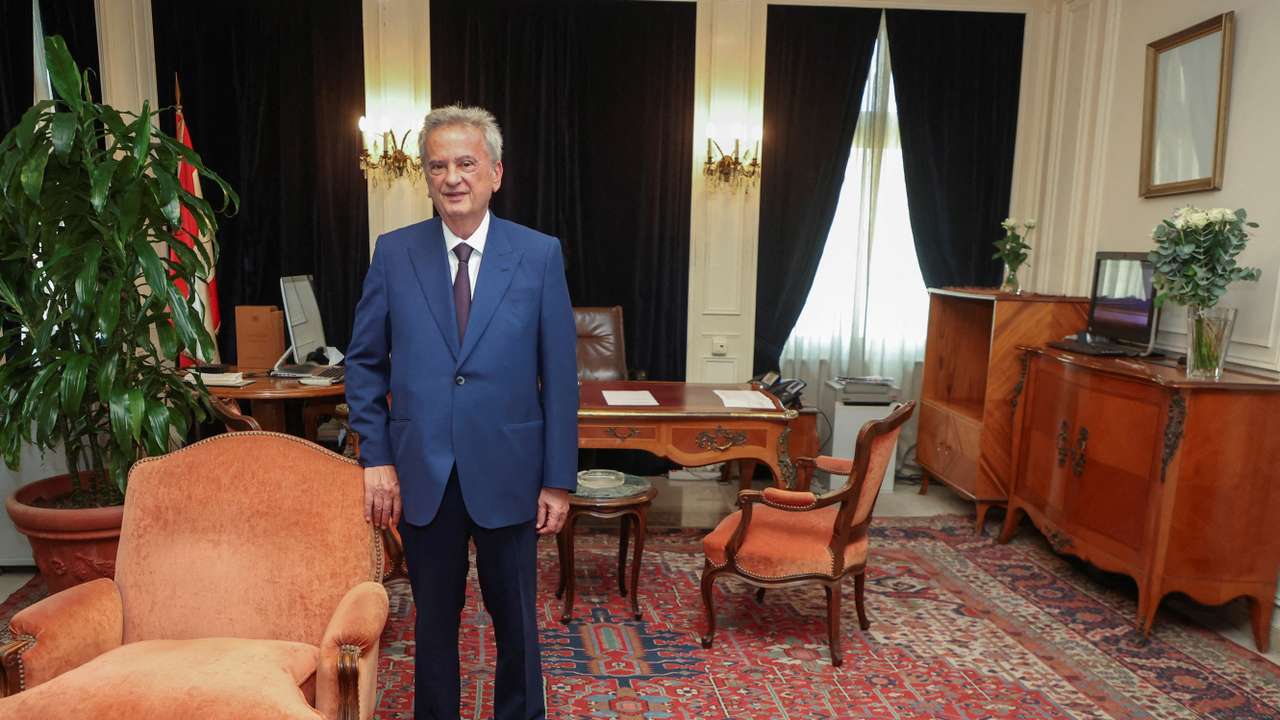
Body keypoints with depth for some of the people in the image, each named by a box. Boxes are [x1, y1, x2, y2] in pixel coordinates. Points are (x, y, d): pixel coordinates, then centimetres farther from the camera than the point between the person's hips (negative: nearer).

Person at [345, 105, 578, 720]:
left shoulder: (540, 255, -4)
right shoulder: (394, 253, 0)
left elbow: (559, 374, -4)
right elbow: (364, 362, 6)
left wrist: (559, 480, -5)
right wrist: (376, 458, -2)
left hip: (507, 474, -1)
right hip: (422, 476, 1)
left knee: (515, 619, 14)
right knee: (434, 620, 16)